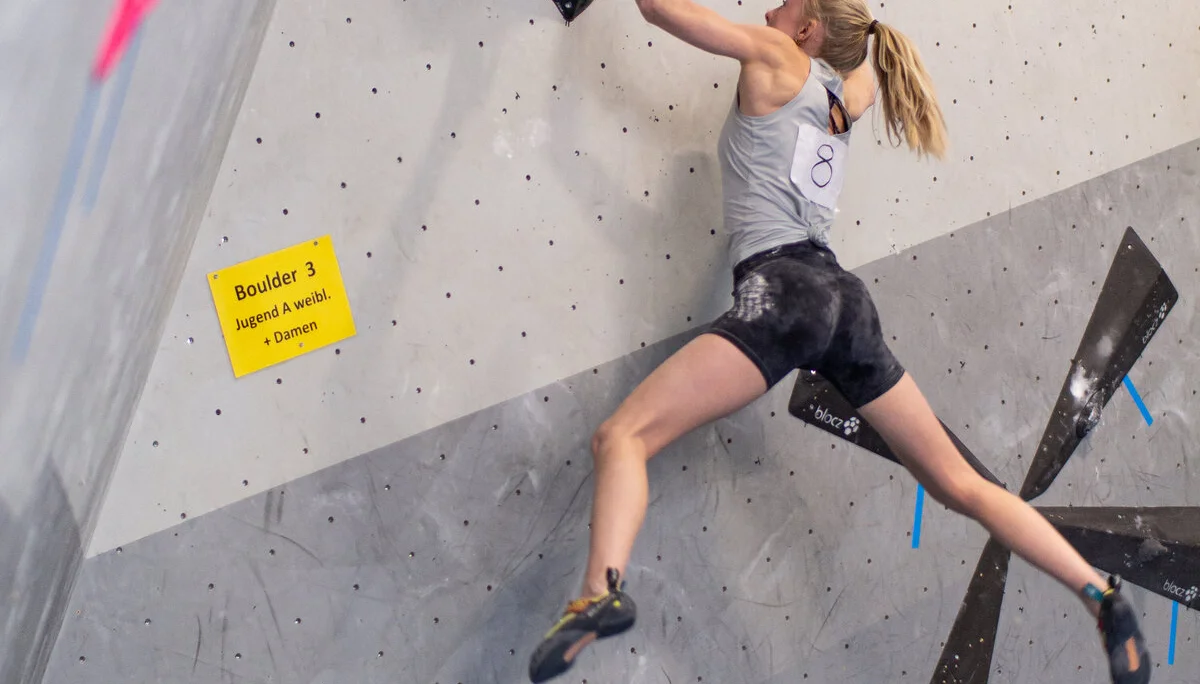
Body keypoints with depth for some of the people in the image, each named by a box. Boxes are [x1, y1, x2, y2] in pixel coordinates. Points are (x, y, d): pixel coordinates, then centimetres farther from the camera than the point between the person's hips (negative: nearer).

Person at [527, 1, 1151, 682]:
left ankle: (603, 593, -39)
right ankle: (1101, 594, 11)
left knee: (624, 435, -14)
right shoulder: (847, 95, 25)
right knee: (959, 481, 14)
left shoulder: (777, 61, 8)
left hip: (782, 287, -7)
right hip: (845, 299, 8)